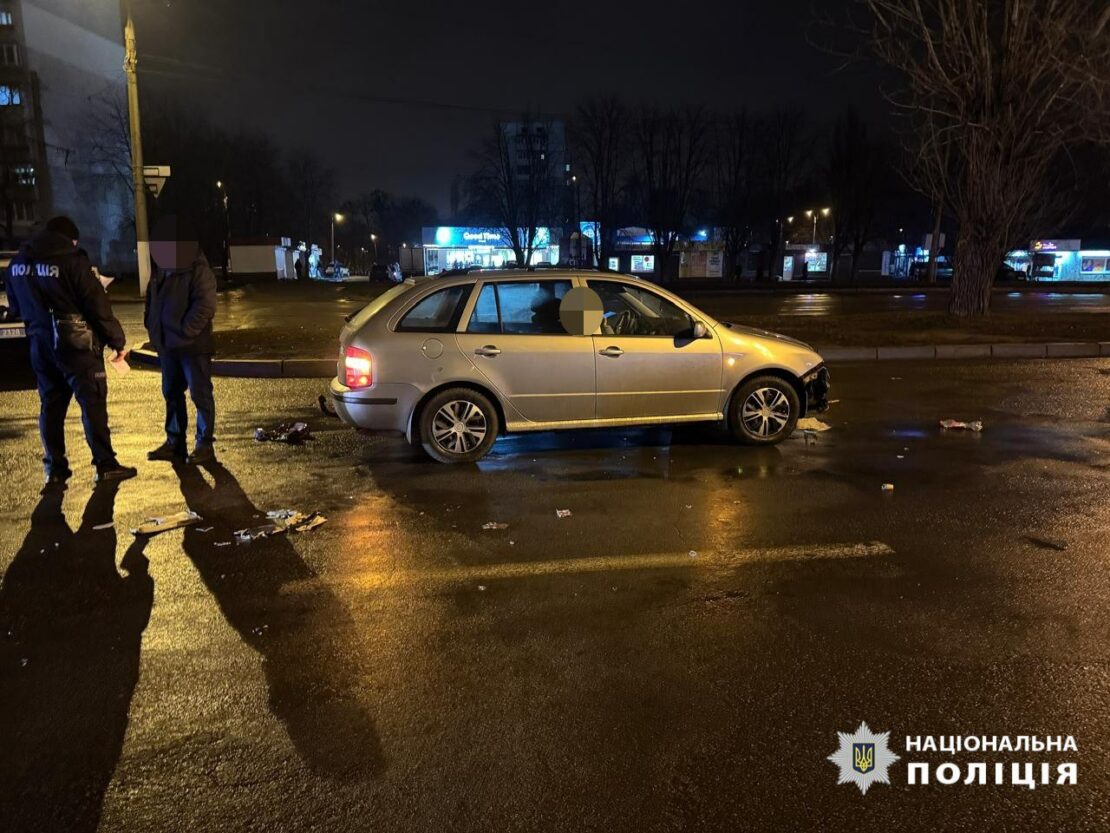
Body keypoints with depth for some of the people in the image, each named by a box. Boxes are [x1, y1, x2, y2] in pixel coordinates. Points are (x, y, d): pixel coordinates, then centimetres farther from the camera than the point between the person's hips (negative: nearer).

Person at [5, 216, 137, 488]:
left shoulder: (17, 263, 9)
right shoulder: (72, 259, -12)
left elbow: (16, 307, 18)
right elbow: (98, 306, -13)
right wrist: (118, 341, -6)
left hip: (40, 344, 6)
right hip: (76, 343, -6)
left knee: (50, 405, 12)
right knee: (93, 402, 0)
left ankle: (55, 469, 15)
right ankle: (105, 465, 3)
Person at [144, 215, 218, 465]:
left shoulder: (199, 271, -12)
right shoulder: (162, 270, 12)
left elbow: (205, 306, -19)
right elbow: (152, 301, 21)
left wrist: (184, 332, -18)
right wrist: (154, 331, 10)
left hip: (193, 346, -8)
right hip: (168, 345, 8)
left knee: (200, 395, -1)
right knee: (172, 394, 13)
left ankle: (205, 445, 7)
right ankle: (175, 442, 22)